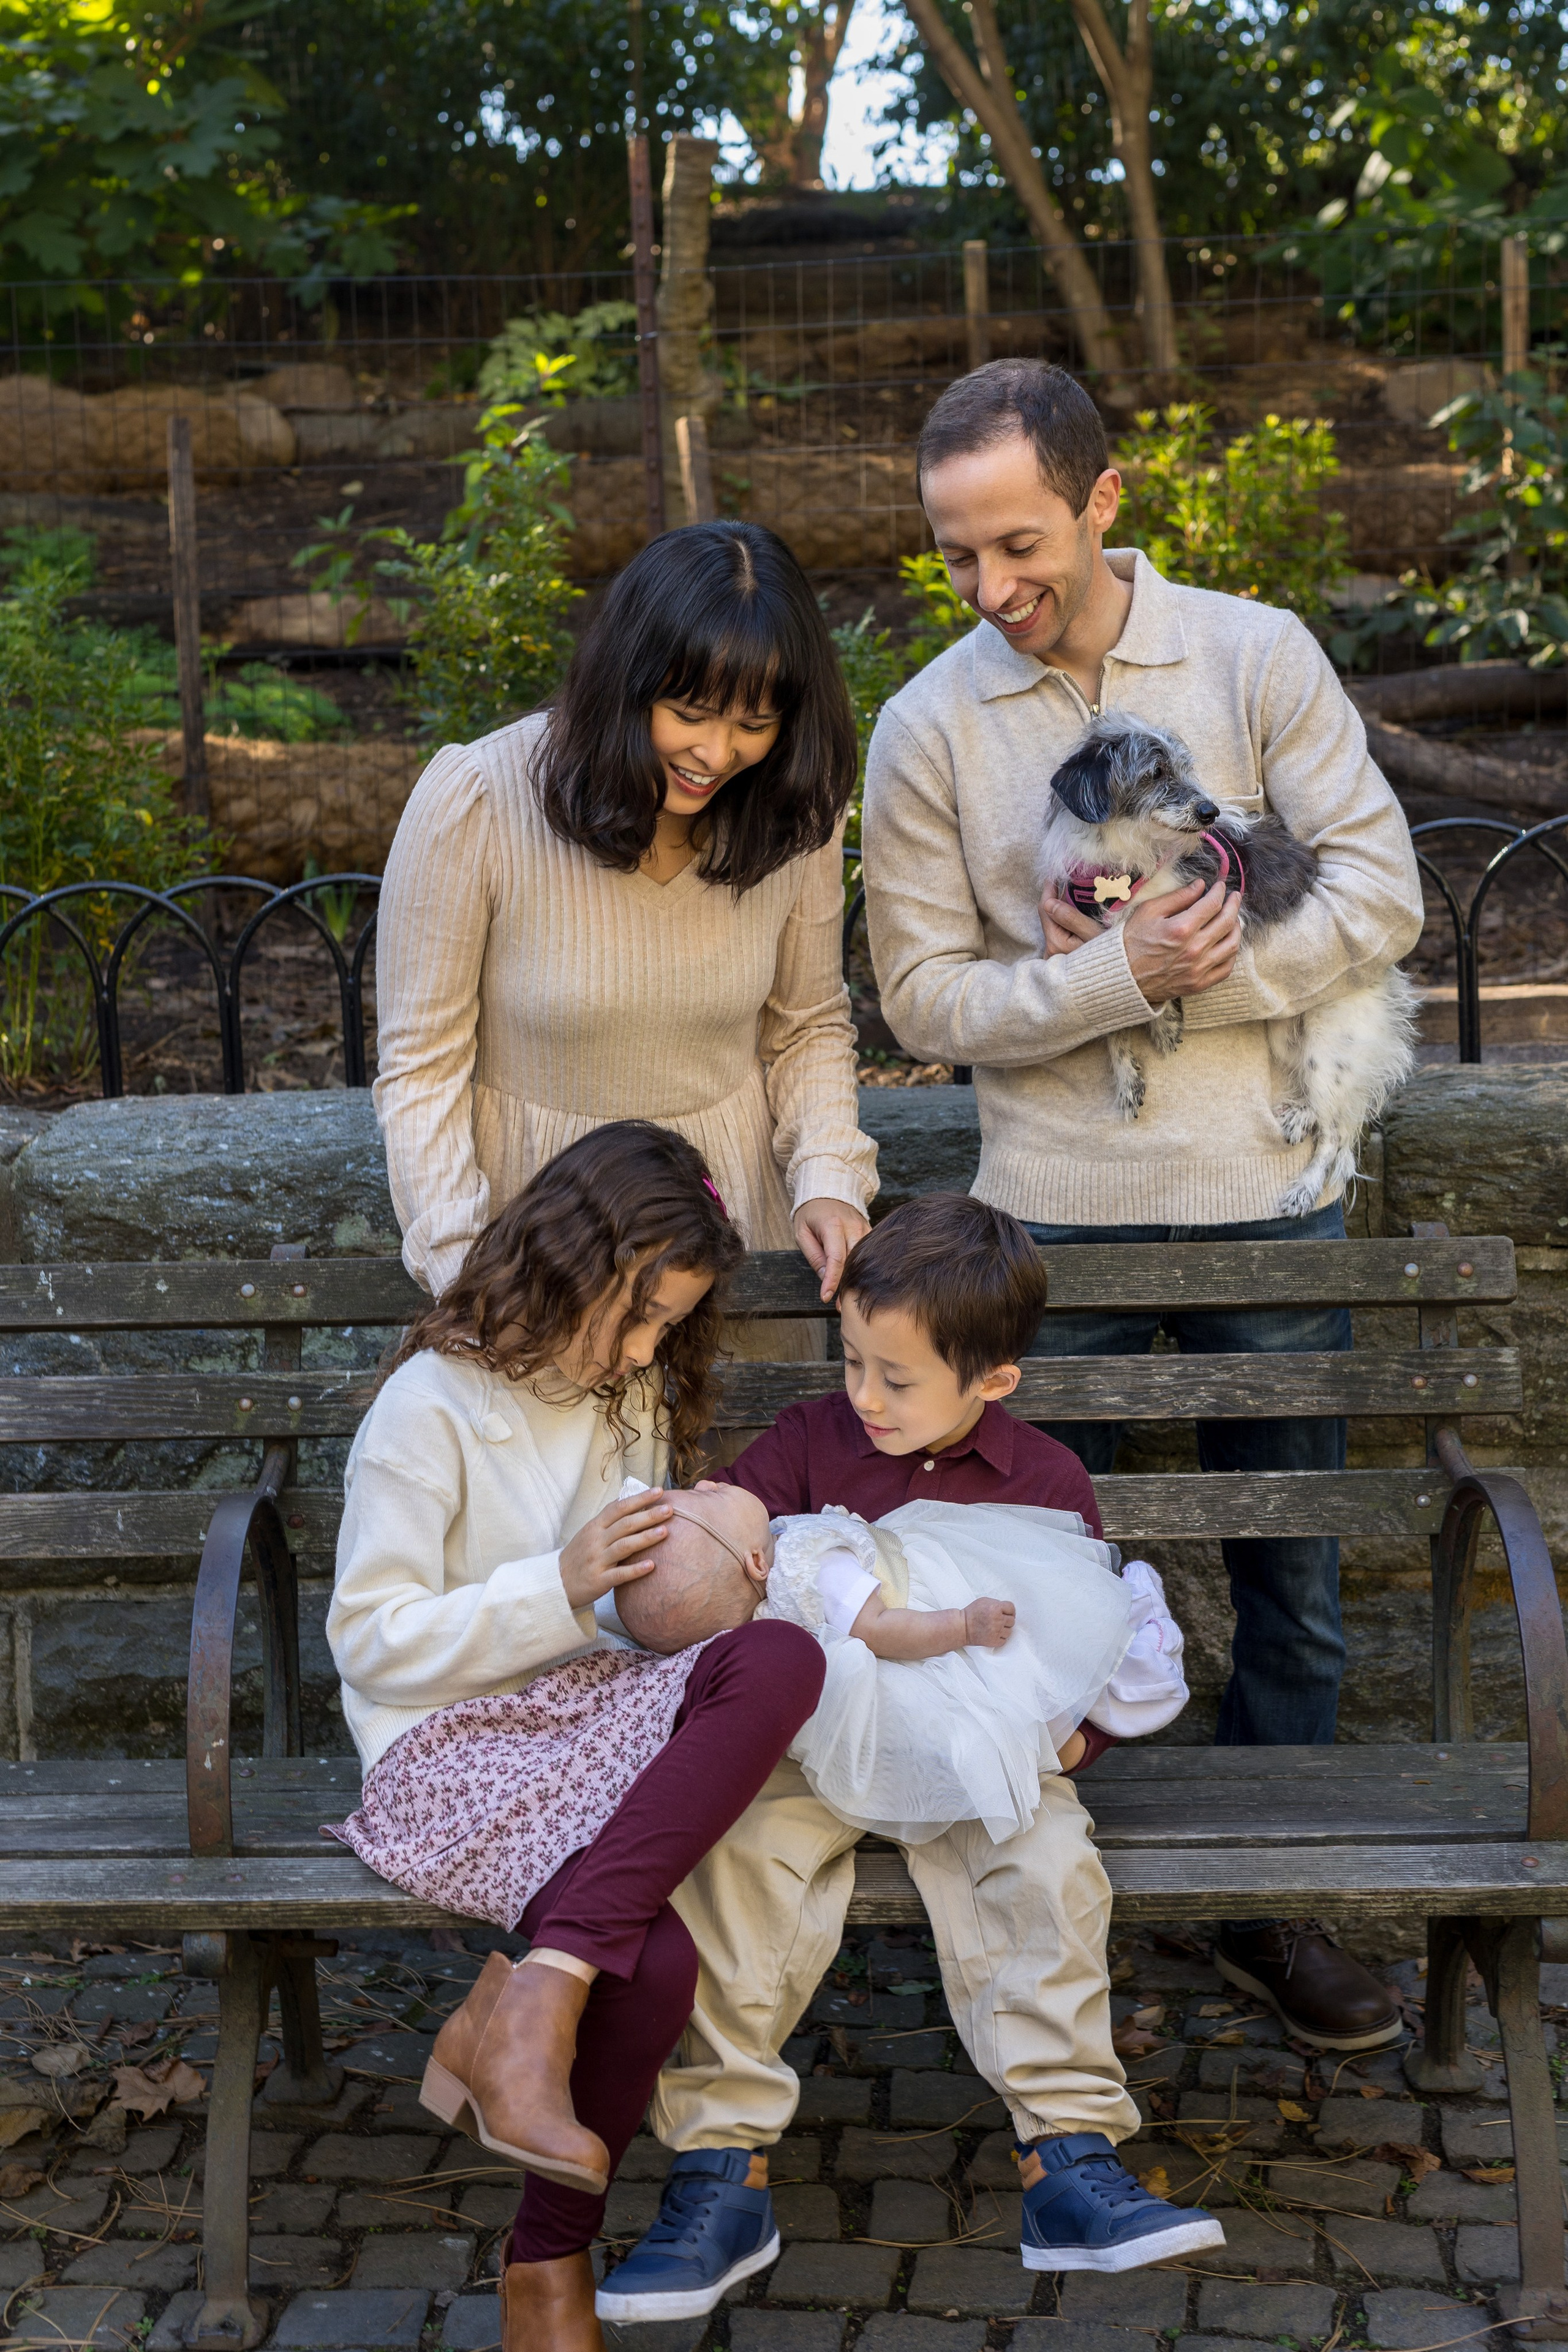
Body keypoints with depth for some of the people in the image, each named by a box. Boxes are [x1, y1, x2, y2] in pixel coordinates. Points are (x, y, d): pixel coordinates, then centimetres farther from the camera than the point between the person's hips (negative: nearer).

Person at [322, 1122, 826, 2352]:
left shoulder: (630, 1398, 16)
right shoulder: (430, 1409, -7)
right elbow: (373, 1642, -10)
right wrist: (560, 1585, -17)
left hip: (590, 1715, 7)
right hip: (447, 1744, -7)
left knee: (780, 1657, -30)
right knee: (653, 1959, -34)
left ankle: (525, 2007, -27)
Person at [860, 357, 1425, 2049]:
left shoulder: (1255, 656, -3)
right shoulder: (928, 729, -3)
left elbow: (1381, 893, -5)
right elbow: (926, 995, -5)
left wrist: (1194, 980, -14)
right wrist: (1122, 975, -18)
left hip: (1265, 1195, 1)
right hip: (1055, 1213, 0)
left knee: (1292, 1578, 12)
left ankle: (1270, 1907, 30)